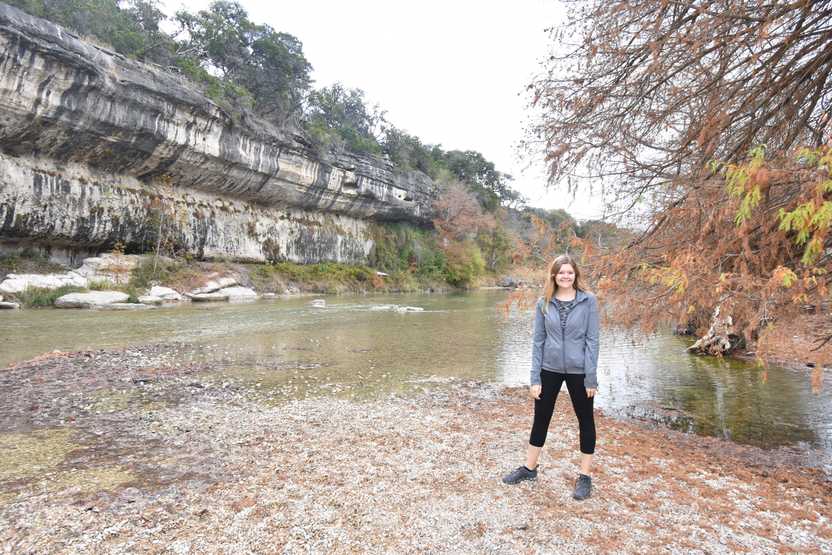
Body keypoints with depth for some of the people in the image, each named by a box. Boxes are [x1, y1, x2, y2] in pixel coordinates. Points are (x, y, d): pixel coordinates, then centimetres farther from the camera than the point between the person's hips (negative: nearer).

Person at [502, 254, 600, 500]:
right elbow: (538, 341, 0)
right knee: (541, 418, 13)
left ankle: (584, 476, 27)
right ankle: (529, 468, 29)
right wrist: (534, 378, -3)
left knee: (585, 421, 11)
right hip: (549, 369, 2)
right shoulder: (544, 303, -1)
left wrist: (591, 377, -11)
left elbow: (592, 340, -7)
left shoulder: (588, 301, -7)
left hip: (579, 370, -2)